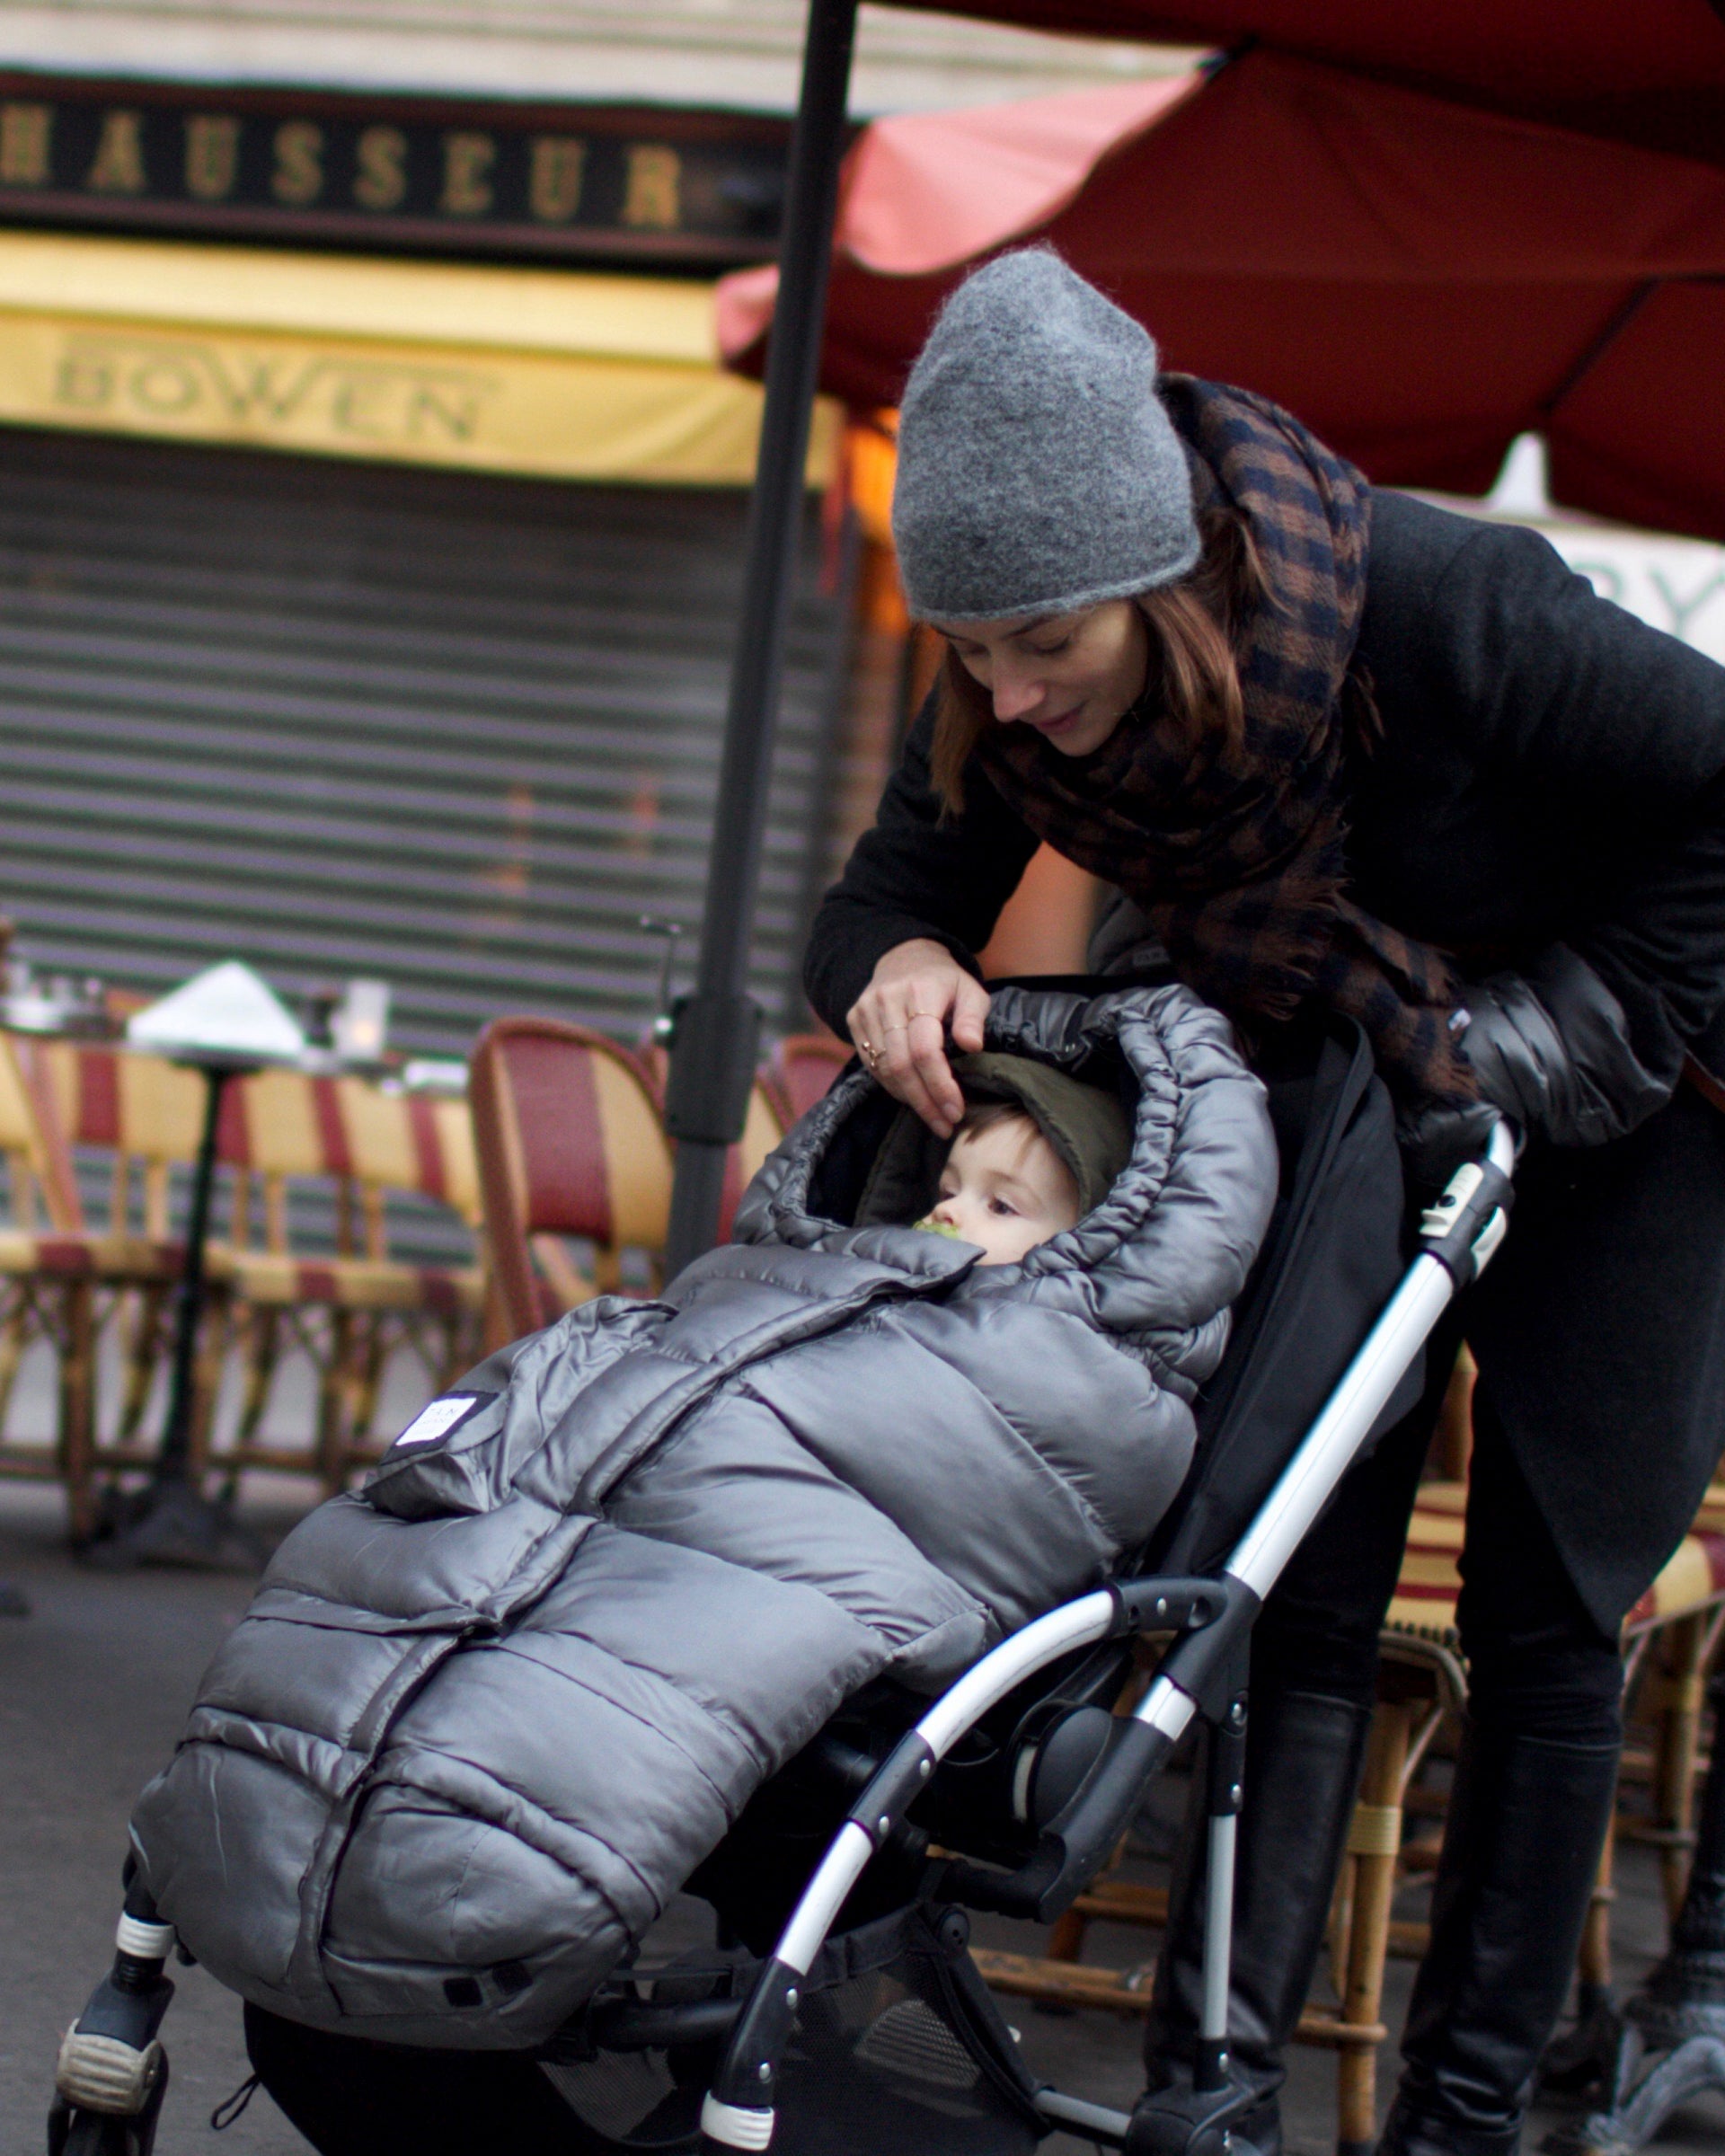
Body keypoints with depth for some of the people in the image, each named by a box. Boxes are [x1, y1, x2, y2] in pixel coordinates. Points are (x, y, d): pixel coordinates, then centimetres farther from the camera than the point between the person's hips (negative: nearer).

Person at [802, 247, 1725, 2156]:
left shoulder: (1440, 611, -35)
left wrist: (1528, 1049, -25)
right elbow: (885, 897, -7)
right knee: (1297, 1596, -6)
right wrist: (902, 965, -31)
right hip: (1331, 1120, 4)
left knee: (1543, 1619, 0)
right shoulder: (1009, 705, -19)